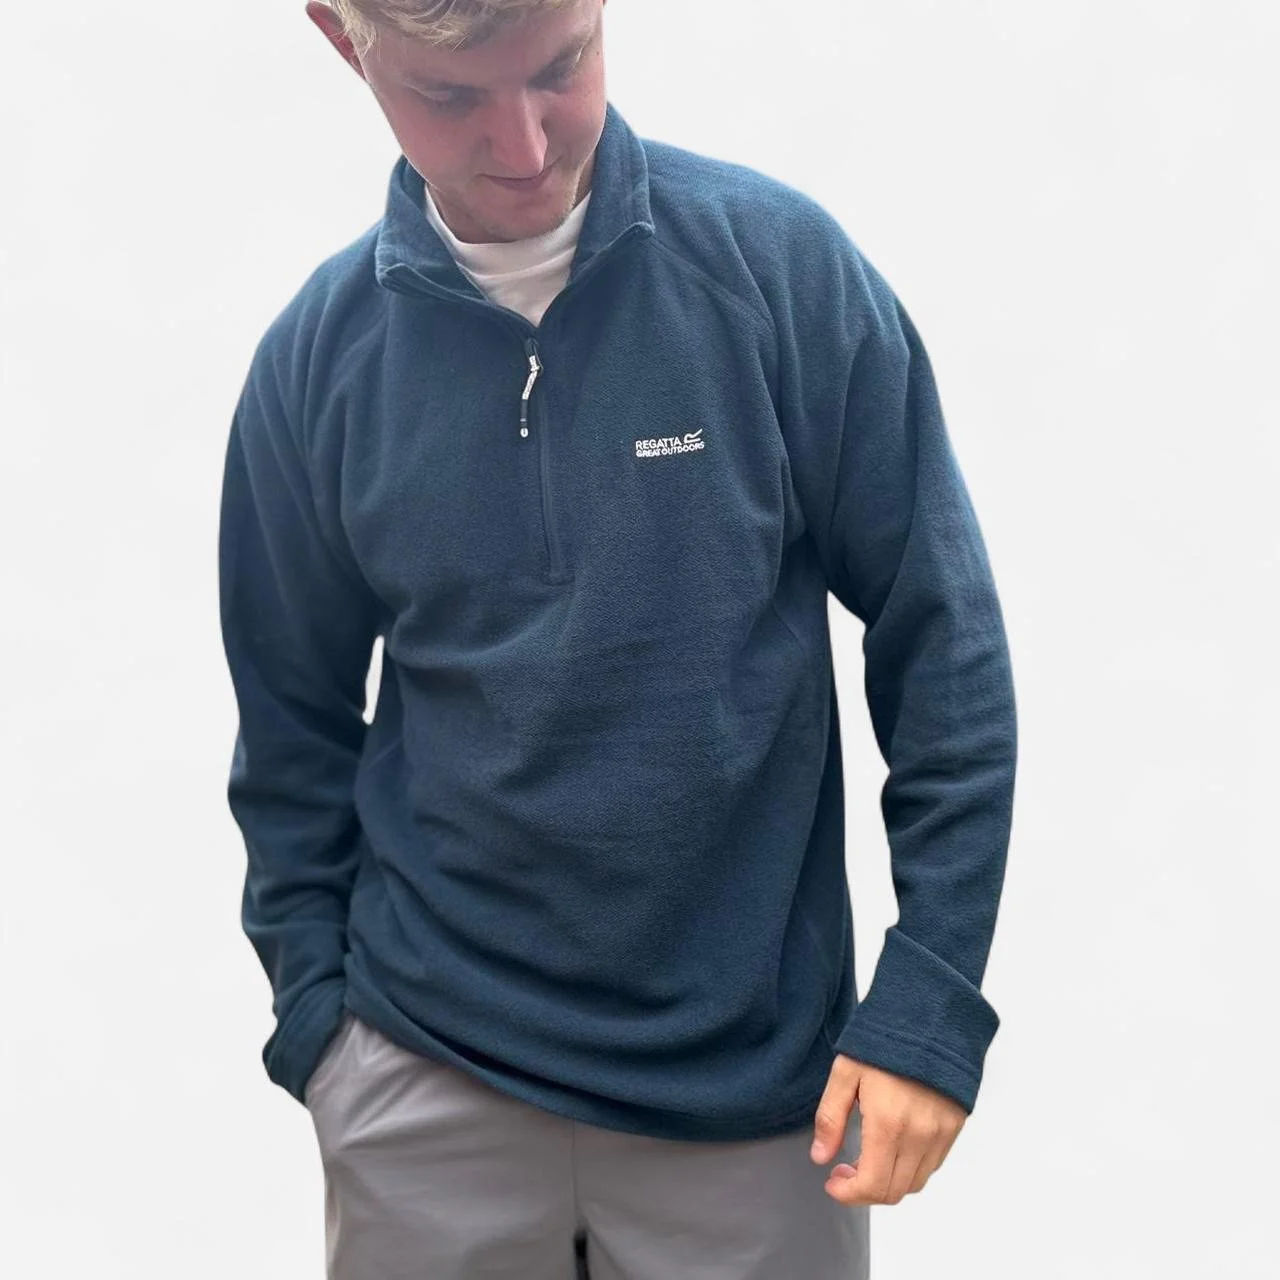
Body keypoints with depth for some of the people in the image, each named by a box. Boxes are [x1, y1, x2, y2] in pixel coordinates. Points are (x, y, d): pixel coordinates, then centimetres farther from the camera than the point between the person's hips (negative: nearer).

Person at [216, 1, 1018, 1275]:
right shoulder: (318, 353, -3)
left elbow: (940, 638, -6)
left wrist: (933, 994, -9)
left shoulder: (781, 261, -10)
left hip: (753, 1066, -1)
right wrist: (316, 1006, 2)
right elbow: (294, 726, 5)